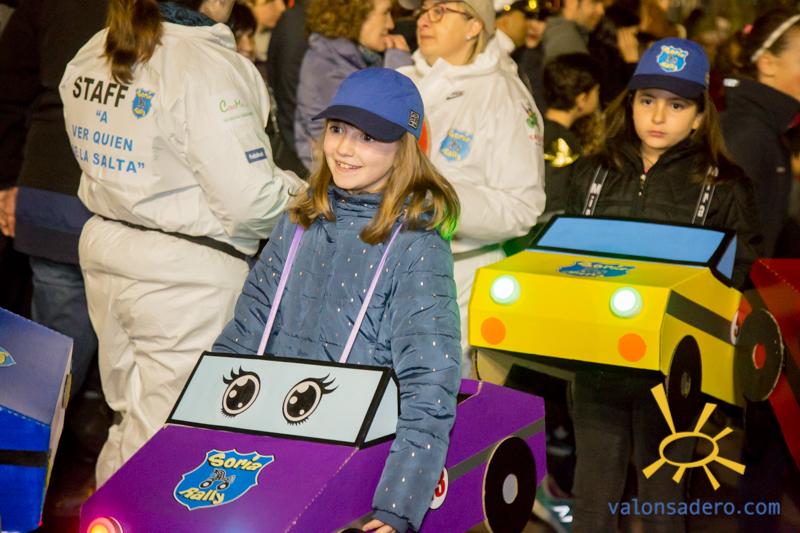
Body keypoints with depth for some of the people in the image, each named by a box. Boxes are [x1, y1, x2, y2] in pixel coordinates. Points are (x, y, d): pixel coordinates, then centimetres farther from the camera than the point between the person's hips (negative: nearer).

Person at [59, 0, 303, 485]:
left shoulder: (93, 53, 5)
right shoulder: (211, 68, -19)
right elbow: (249, 199, -20)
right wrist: (303, 192, -2)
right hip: (188, 273, -8)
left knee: (130, 420, 21)